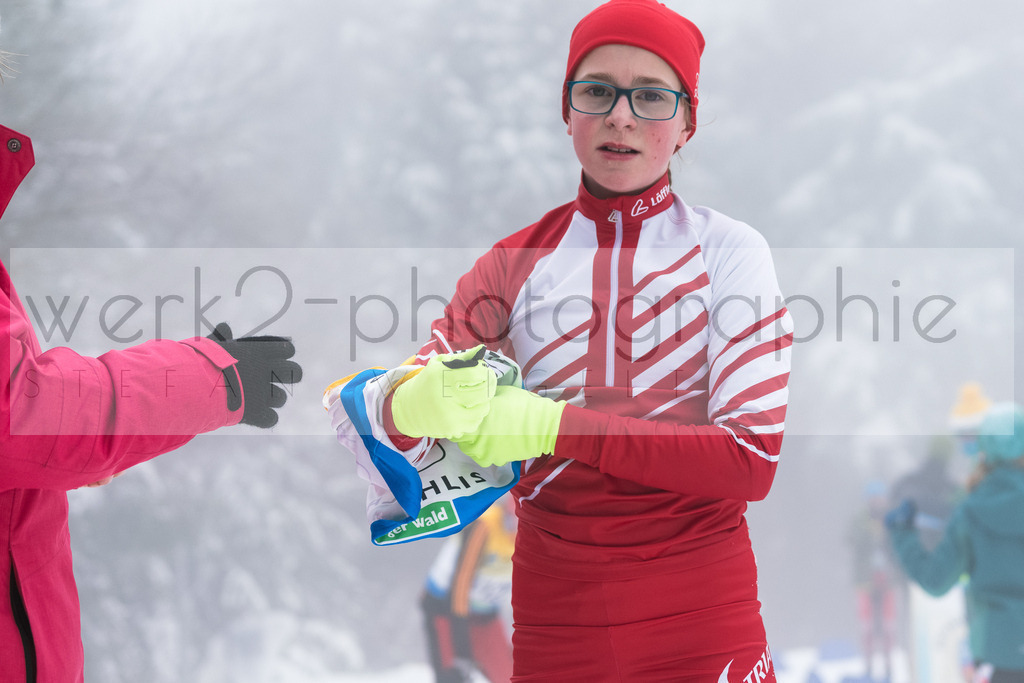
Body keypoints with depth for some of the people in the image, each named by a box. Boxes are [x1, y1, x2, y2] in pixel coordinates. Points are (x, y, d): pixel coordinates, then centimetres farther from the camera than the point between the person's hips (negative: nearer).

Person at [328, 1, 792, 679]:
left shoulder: (728, 249, -3)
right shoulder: (515, 262, 5)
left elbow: (751, 459, -13)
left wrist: (557, 426, -20)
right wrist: (417, 403, -30)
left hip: (702, 622, -2)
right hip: (554, 617, 3)